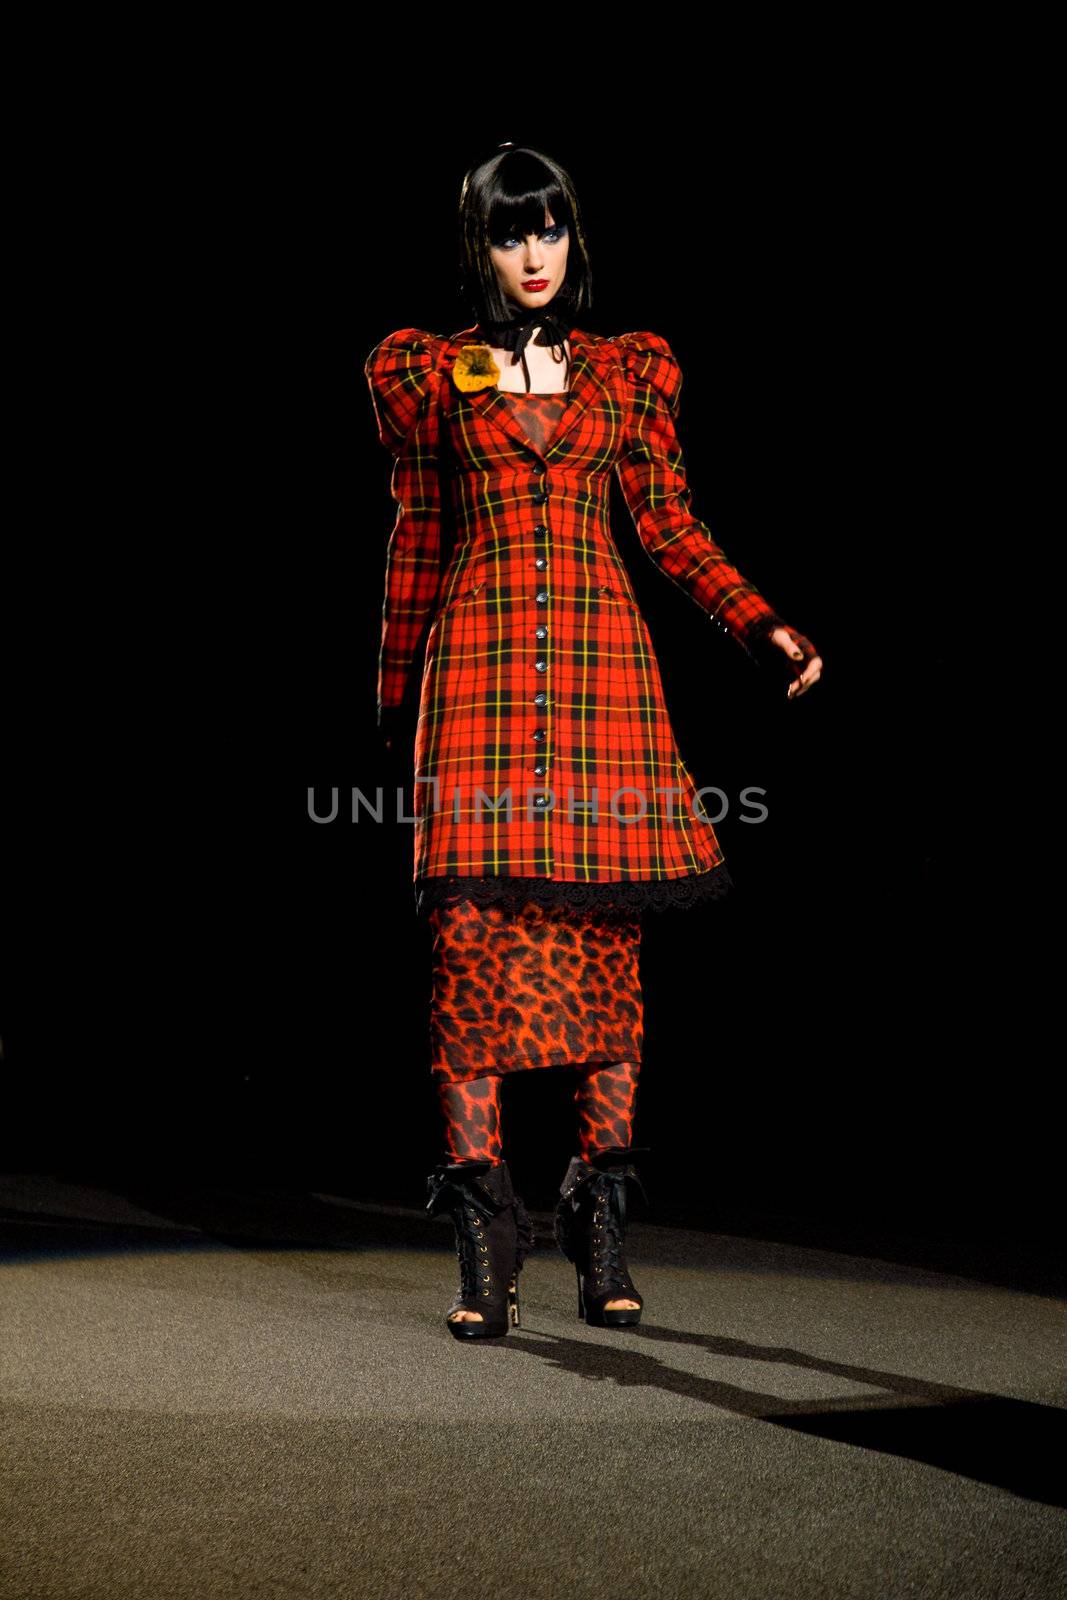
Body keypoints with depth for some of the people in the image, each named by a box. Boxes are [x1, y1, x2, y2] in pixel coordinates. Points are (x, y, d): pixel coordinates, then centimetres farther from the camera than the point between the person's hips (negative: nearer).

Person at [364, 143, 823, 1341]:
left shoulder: (630, 372, 14)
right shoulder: (434, 375, 12)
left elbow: (670, 525, 13)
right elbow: (418, 537, 16)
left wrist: (764, 627, 1)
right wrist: (397, 689, 18)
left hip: (602, 657, 1)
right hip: (478, 659, -1)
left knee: (607, 936, -2)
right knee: (477, 926, -9)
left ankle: (601, 1229, 5)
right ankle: (486, 1236, -4)